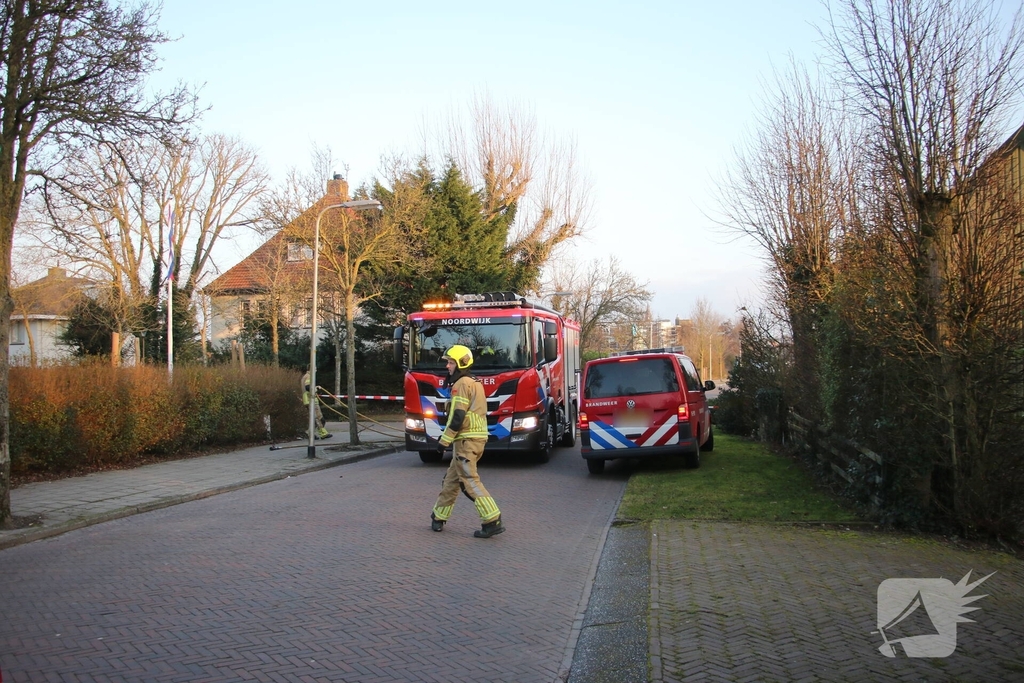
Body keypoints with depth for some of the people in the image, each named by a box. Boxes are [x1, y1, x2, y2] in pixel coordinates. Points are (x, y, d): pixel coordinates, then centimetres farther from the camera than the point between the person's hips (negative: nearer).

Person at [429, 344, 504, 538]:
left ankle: (492, 521, -13)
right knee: (452, 478, 17)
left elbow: (458, 417, -19)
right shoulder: (475, 382, 18)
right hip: (478, 437, 10)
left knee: (470, 481, -9)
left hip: (466, 440, -10)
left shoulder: (462, 384, -13)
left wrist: (444, 440, -13)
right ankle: (439, 517, 27)